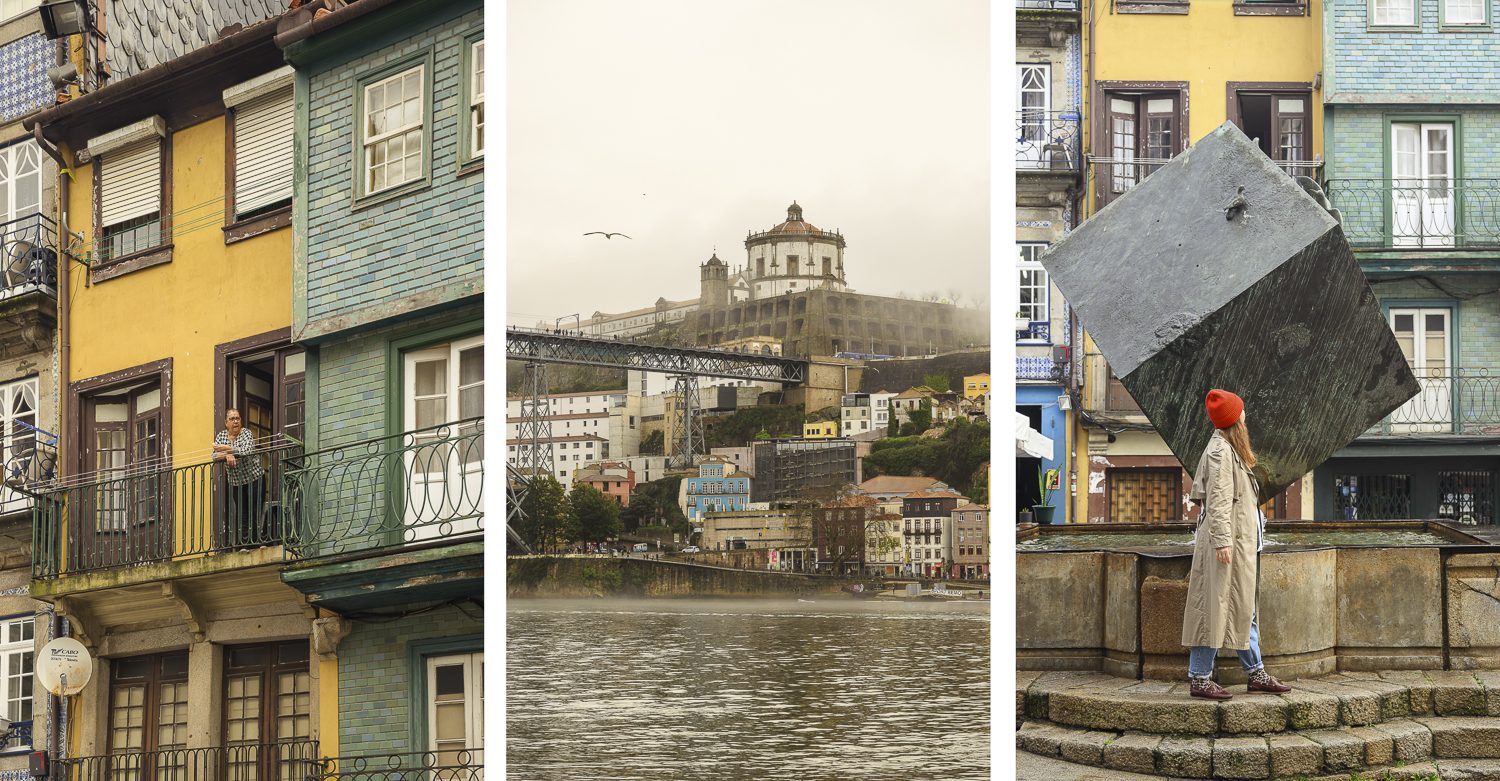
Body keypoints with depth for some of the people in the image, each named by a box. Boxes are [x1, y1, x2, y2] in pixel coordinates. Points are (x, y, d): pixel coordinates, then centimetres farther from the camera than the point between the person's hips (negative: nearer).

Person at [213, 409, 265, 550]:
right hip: (235, 482, 3)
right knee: (242, 513, 1)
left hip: (254, 478, -3)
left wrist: (226, 449, -27)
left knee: (256, 511, -7)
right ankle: (245, 544, 2)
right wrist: (227, 455, -27)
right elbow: (215, 456, -7)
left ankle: (262, 540, -3)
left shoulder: (245, 433, -9)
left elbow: (248, 451, -26)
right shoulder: (221, 436, 3)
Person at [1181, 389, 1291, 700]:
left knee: (1243, 608, 14)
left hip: (1241, 542, 11)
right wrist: (1222, 540, -23)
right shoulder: (1220, 450, -13)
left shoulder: (1229, 450, 19)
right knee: (1215, 607, -8)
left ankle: (1256, 673, 20)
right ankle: (1199, 678, -6)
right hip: (1226, 538, -11)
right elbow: (1218, 500, -19)